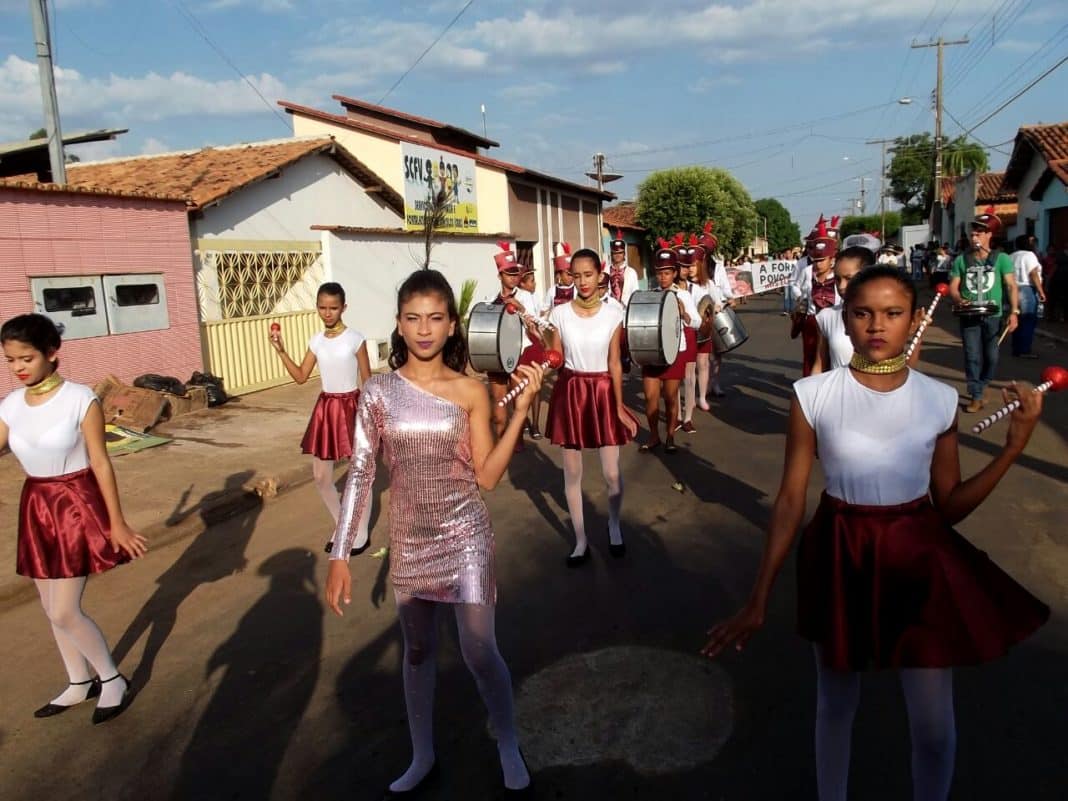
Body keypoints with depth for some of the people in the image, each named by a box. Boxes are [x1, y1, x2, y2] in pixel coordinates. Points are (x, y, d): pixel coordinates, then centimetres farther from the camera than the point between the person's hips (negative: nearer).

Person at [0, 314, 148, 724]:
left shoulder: (80, 399, -15)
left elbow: (100, 463, -12)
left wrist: (117, 522, -11)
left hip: (77, 505, -6)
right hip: (36, 507, 6)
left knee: (64, 612, -5)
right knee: (53, 609, 15)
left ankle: (113, 679, 18)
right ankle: (80, 683, 35)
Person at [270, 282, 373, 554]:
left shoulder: (355, 339, -9)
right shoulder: (316, 340, 6)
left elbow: (367, 382, -5)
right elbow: (301, 376, 9)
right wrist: (281, 351, -2)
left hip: (351, 407, -5)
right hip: (325, 408, 6)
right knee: (320, 476, 9)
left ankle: (361, 535, 20)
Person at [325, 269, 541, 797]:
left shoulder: (470, 392, -8)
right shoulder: (379, 392, -6)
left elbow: (486, 478, -7)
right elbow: (359, 475, -4)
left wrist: (521, 410, -16)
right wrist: (340, 555, -6)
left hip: (465, 536, -2)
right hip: (409, 539, 2)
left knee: (480, 653, 5)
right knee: (418, 652, 17)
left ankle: (509, 749, 33)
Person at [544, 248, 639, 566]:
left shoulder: (613, 314, -4)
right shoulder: (560, 313, -4)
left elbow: (615, 364, -1)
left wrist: (619, 407, -1)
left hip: (603, 392, 0)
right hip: (570, 392, 1)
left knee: (612, 473, 2)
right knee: (572, 472, 7)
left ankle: (614, 527, 31)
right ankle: (581, 541, 23)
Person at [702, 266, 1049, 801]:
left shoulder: (940, 400, -6)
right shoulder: (813, 396, -12)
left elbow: (949, 507, 0)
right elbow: (790, 501, -8)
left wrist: (1014, 448, -11)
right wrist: (759, 599, -7)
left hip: (918, 562, 1)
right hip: (840, 559, -1)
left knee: (934, 726, 9)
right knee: (835, 705, 18)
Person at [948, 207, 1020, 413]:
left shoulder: (1001, 259, 2)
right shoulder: (961, 260, 6)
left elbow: (1011, 286, -3)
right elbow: (953, 286, 5)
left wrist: (1014, 311, -14)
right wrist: (959, 300, -17)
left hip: (993, 315, 0)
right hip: (969, 316, 1)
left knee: (991, 357, 4)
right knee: (972, 356, -1)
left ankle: (980, 387, 28)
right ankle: (976, 396, 5)